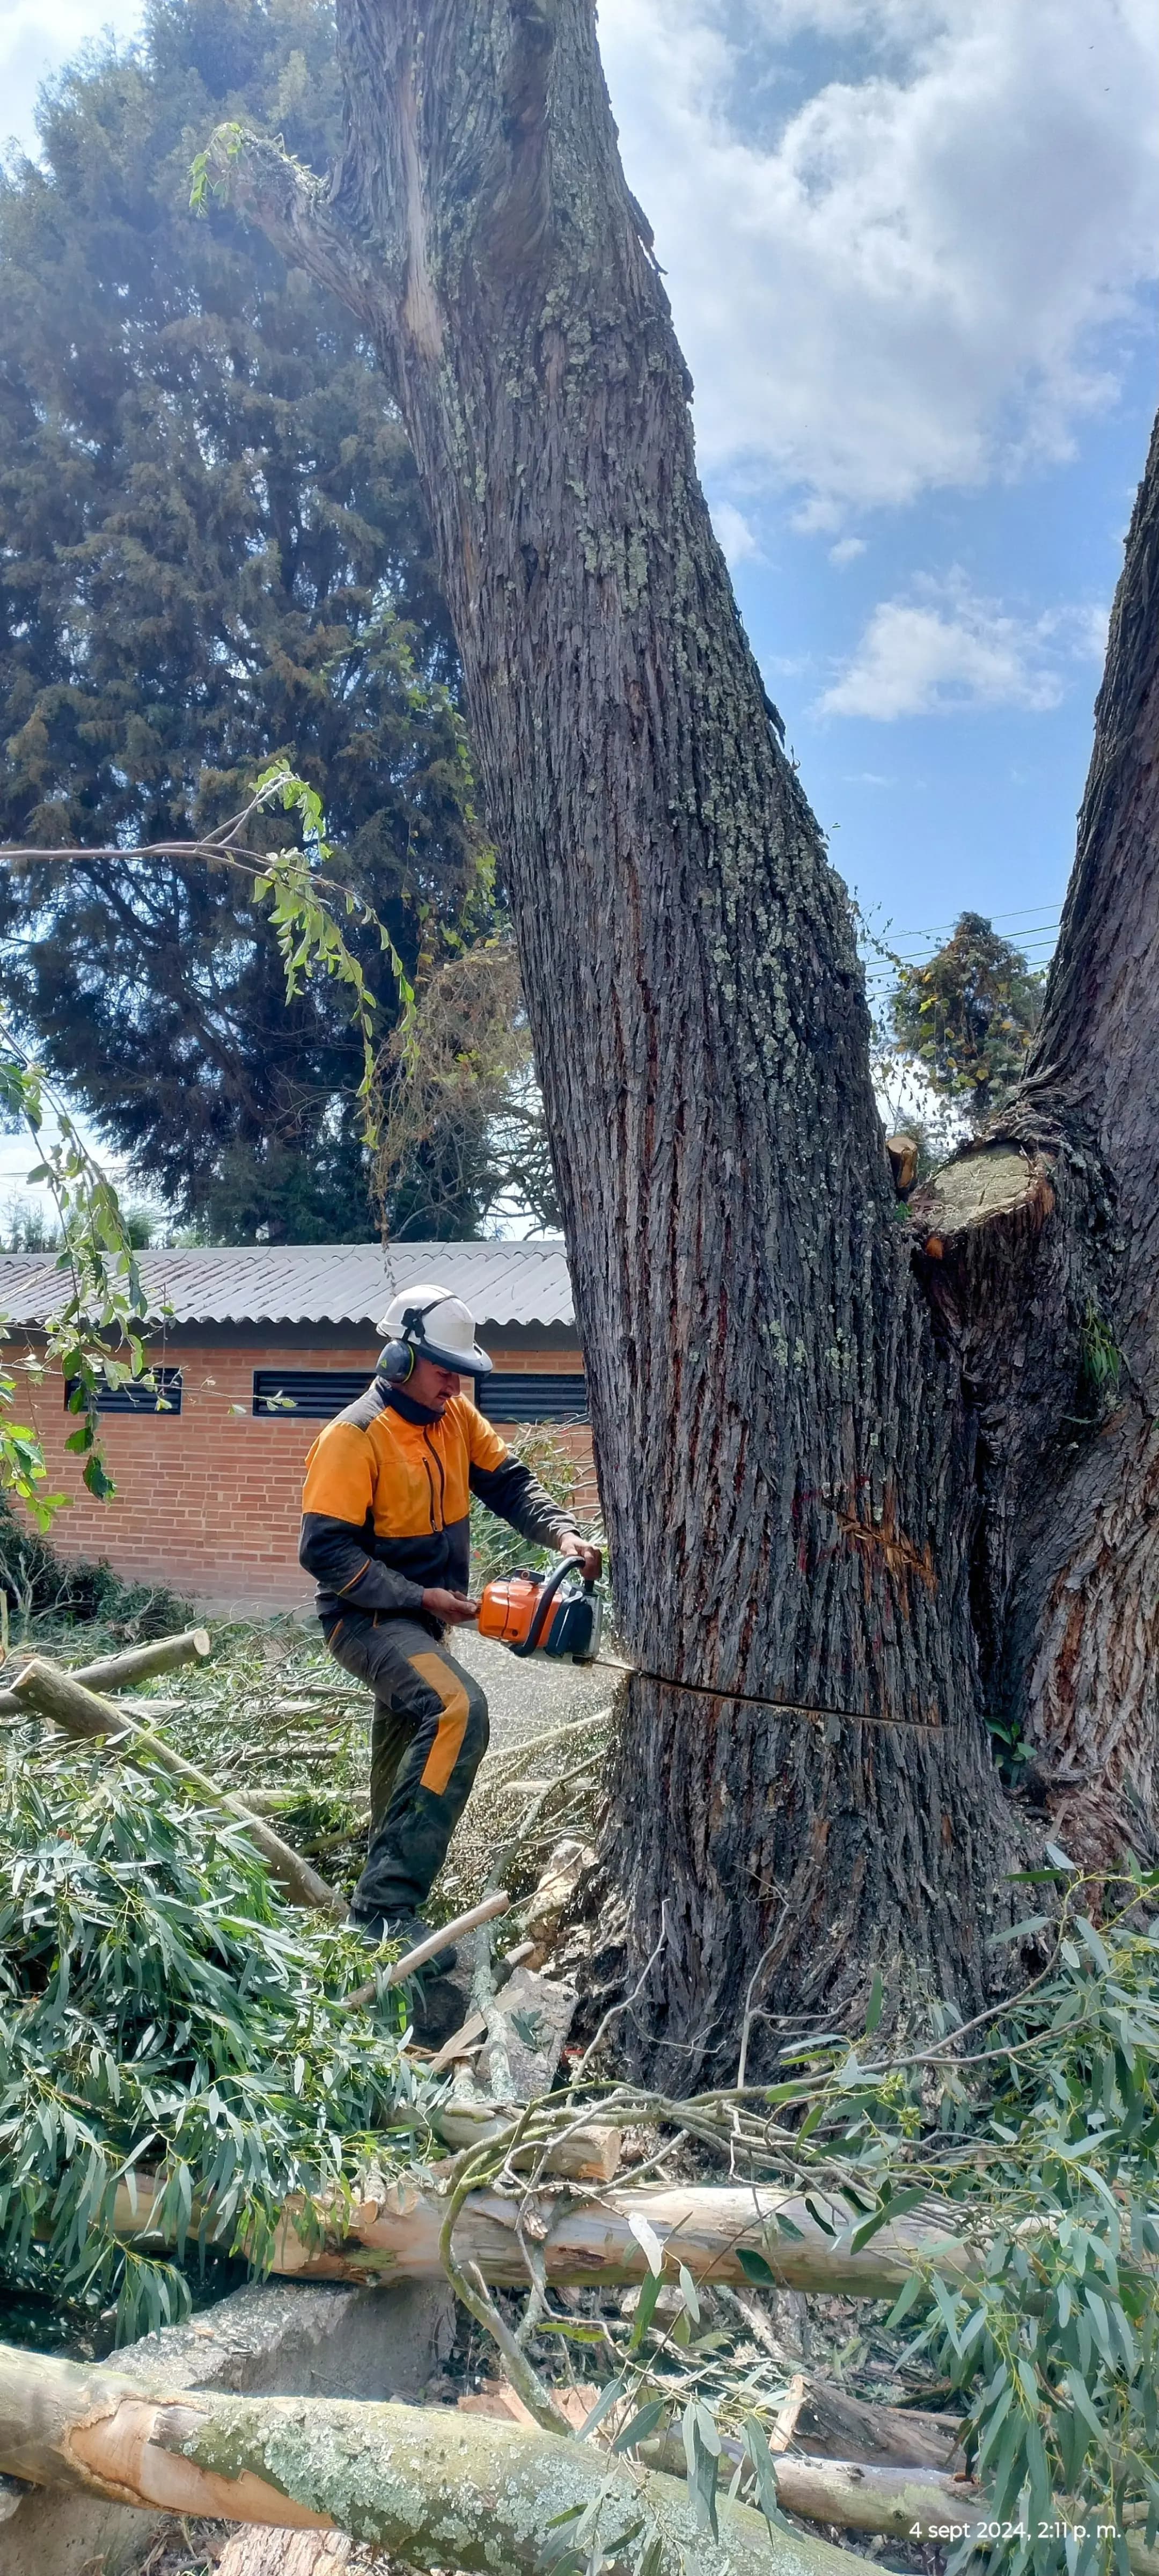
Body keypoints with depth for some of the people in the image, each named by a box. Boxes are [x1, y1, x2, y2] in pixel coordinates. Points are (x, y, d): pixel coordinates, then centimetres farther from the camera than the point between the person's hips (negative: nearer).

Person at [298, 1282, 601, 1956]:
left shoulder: (456, 1417, 3)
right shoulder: (354, 1437, -20)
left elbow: (510, 1482, -1)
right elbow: (326, 1550, -23)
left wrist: (563, 1533, -20)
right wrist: (419, 1598, -26)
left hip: (422, 1620, 9)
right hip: (369, 1619, -9)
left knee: (405, 1763, 23)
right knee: (459, 1709, -31)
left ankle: (389, 1900, 44)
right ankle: (387, 1905, -28)